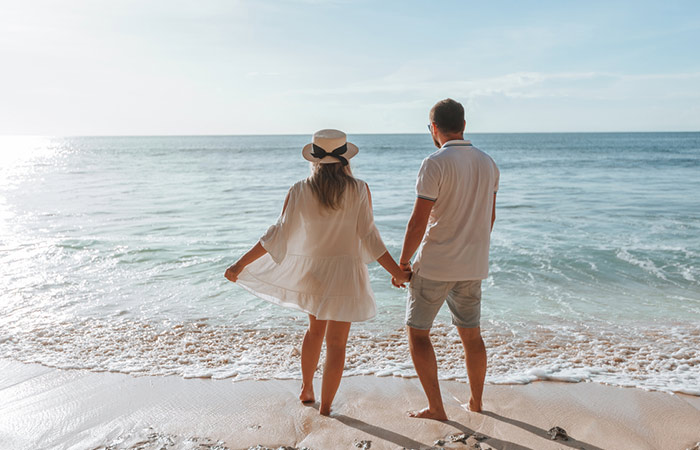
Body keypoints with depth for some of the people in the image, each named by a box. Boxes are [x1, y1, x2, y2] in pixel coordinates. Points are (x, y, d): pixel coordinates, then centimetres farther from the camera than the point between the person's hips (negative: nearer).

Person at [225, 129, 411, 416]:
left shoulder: (300, 191, -8)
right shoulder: (359, 190, -11)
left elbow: (278, 234, -8)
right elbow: (369, 237, -12)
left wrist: (240, 264, 0)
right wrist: (397, 272, -2)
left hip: (309, 270, 3)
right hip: (344, 274, -2)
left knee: (315, 328, 26)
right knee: (336, 342, 8)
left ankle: (306, 389, 36)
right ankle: (325, 408, 15)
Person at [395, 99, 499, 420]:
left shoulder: (435, 164, -16)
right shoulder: (488, 163, 6)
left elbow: (418, 222, -18)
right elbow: (490, 216, 14)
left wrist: (403, 262, -6)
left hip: (434, 265, -6)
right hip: (473, 266, 7)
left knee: (417, 332, 8)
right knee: (471, 334, 18)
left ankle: (435, 408, 10)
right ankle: (476, 402, 31)